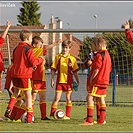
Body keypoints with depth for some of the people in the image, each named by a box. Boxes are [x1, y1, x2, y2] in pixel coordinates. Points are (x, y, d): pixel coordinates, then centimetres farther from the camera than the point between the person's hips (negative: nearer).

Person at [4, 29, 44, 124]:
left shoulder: (17, 48, 11)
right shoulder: (28, 49, -12)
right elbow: (33, 62, -17)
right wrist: (41, 59, 2)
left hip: (15, 74, 7)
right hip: (25, 75, -7)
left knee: (16, 92, 24)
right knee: (28, 95, -1)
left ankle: (9, 109, 7)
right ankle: (29, 117, -5)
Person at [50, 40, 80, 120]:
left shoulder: (72, 59, 4)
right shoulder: (58, 57, 5)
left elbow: (75, 71, 6)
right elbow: (53, 69, 6)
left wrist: (77, 81, 2)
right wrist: (52, 80, 0)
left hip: (68, 81, 0)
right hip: (59, 80, 0)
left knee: (68, 98, 5)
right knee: (57, 98, -3)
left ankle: (67, 115, 10)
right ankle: (52, 114, 1)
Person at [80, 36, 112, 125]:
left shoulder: (99, 55, -15)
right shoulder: (107, 54, 14)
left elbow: (96, 69, -20)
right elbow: (109, 69, 19)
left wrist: (91, 79, -11)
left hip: (97, 81, -10)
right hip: (105, 81, 10)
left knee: (90, 98, -11)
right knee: (101, 99, 16)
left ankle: (89, 120, -17)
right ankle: (102, 120, 19)